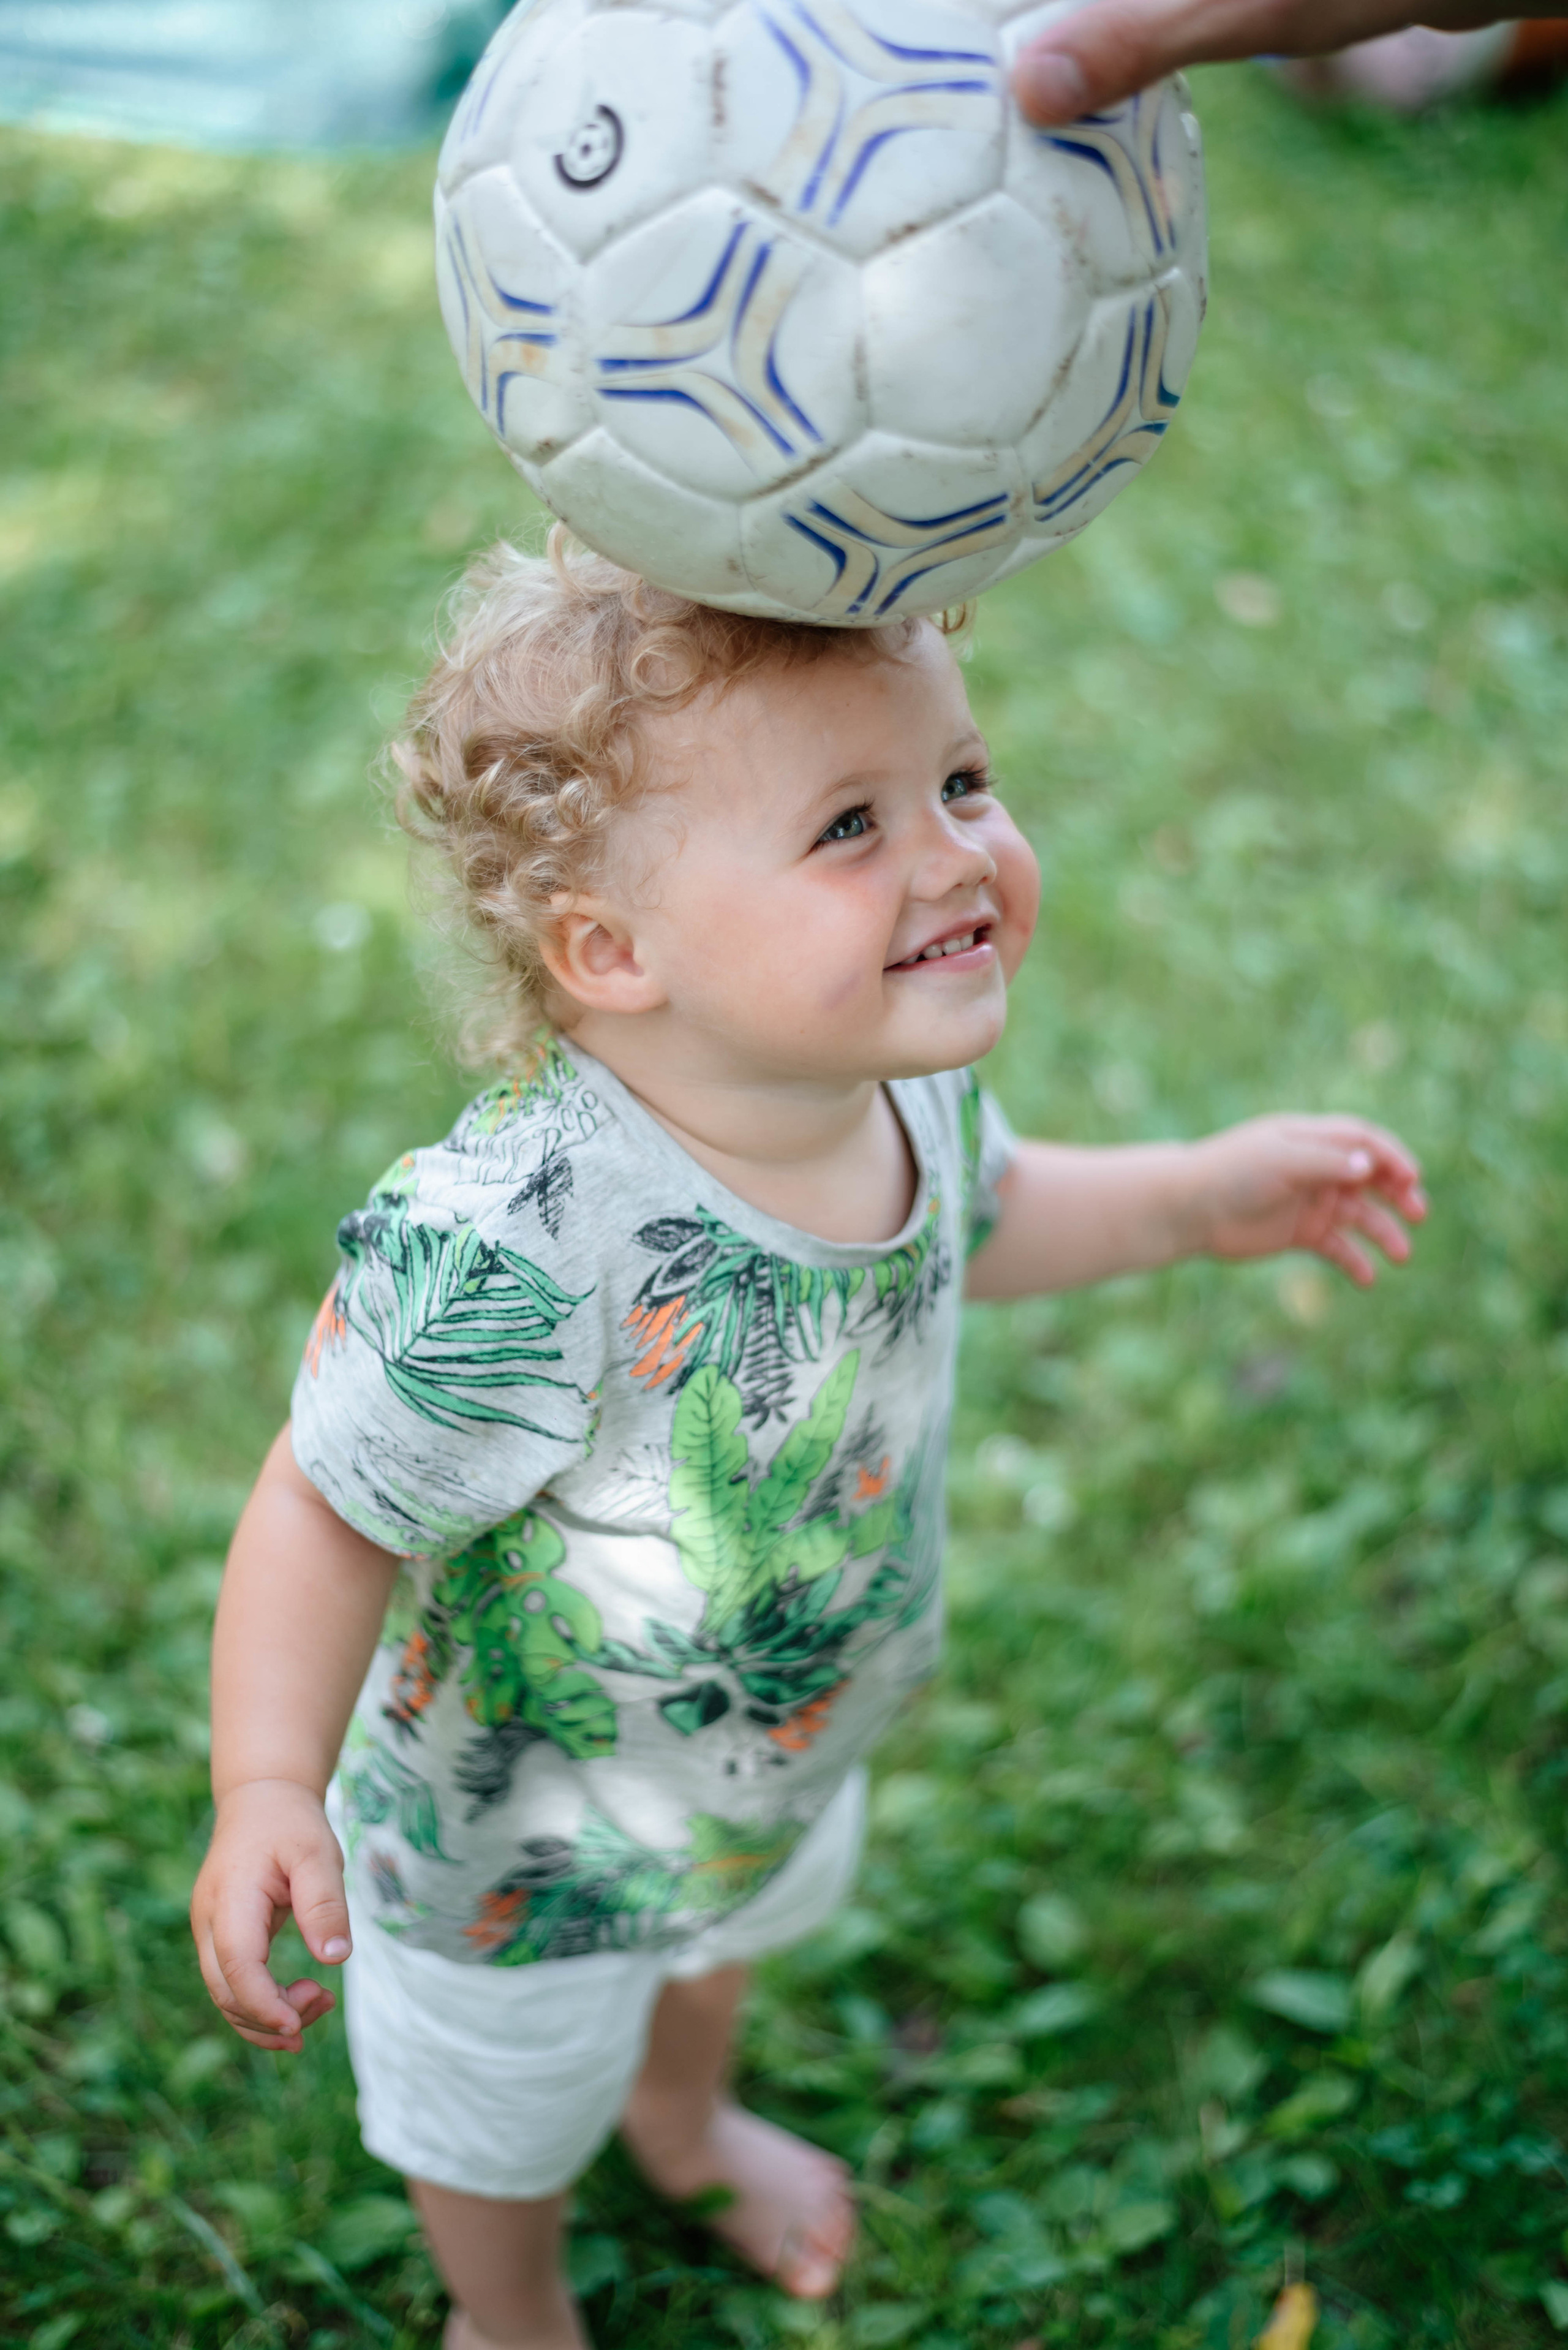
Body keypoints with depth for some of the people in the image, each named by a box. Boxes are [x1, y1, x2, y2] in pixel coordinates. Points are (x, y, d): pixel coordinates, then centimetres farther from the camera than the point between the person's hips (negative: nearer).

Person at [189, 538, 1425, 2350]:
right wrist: (269, 1789, -41)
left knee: (729, 1936, 39)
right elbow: (333, 1508, -31)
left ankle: (685, 2122, 75)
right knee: (505, 2118, 27)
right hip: (527, 1840, -6)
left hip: (786, 1765, 6)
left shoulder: (899, 1076, -22)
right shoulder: (508, 1255, -45)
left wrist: (1196, 1196, -2)